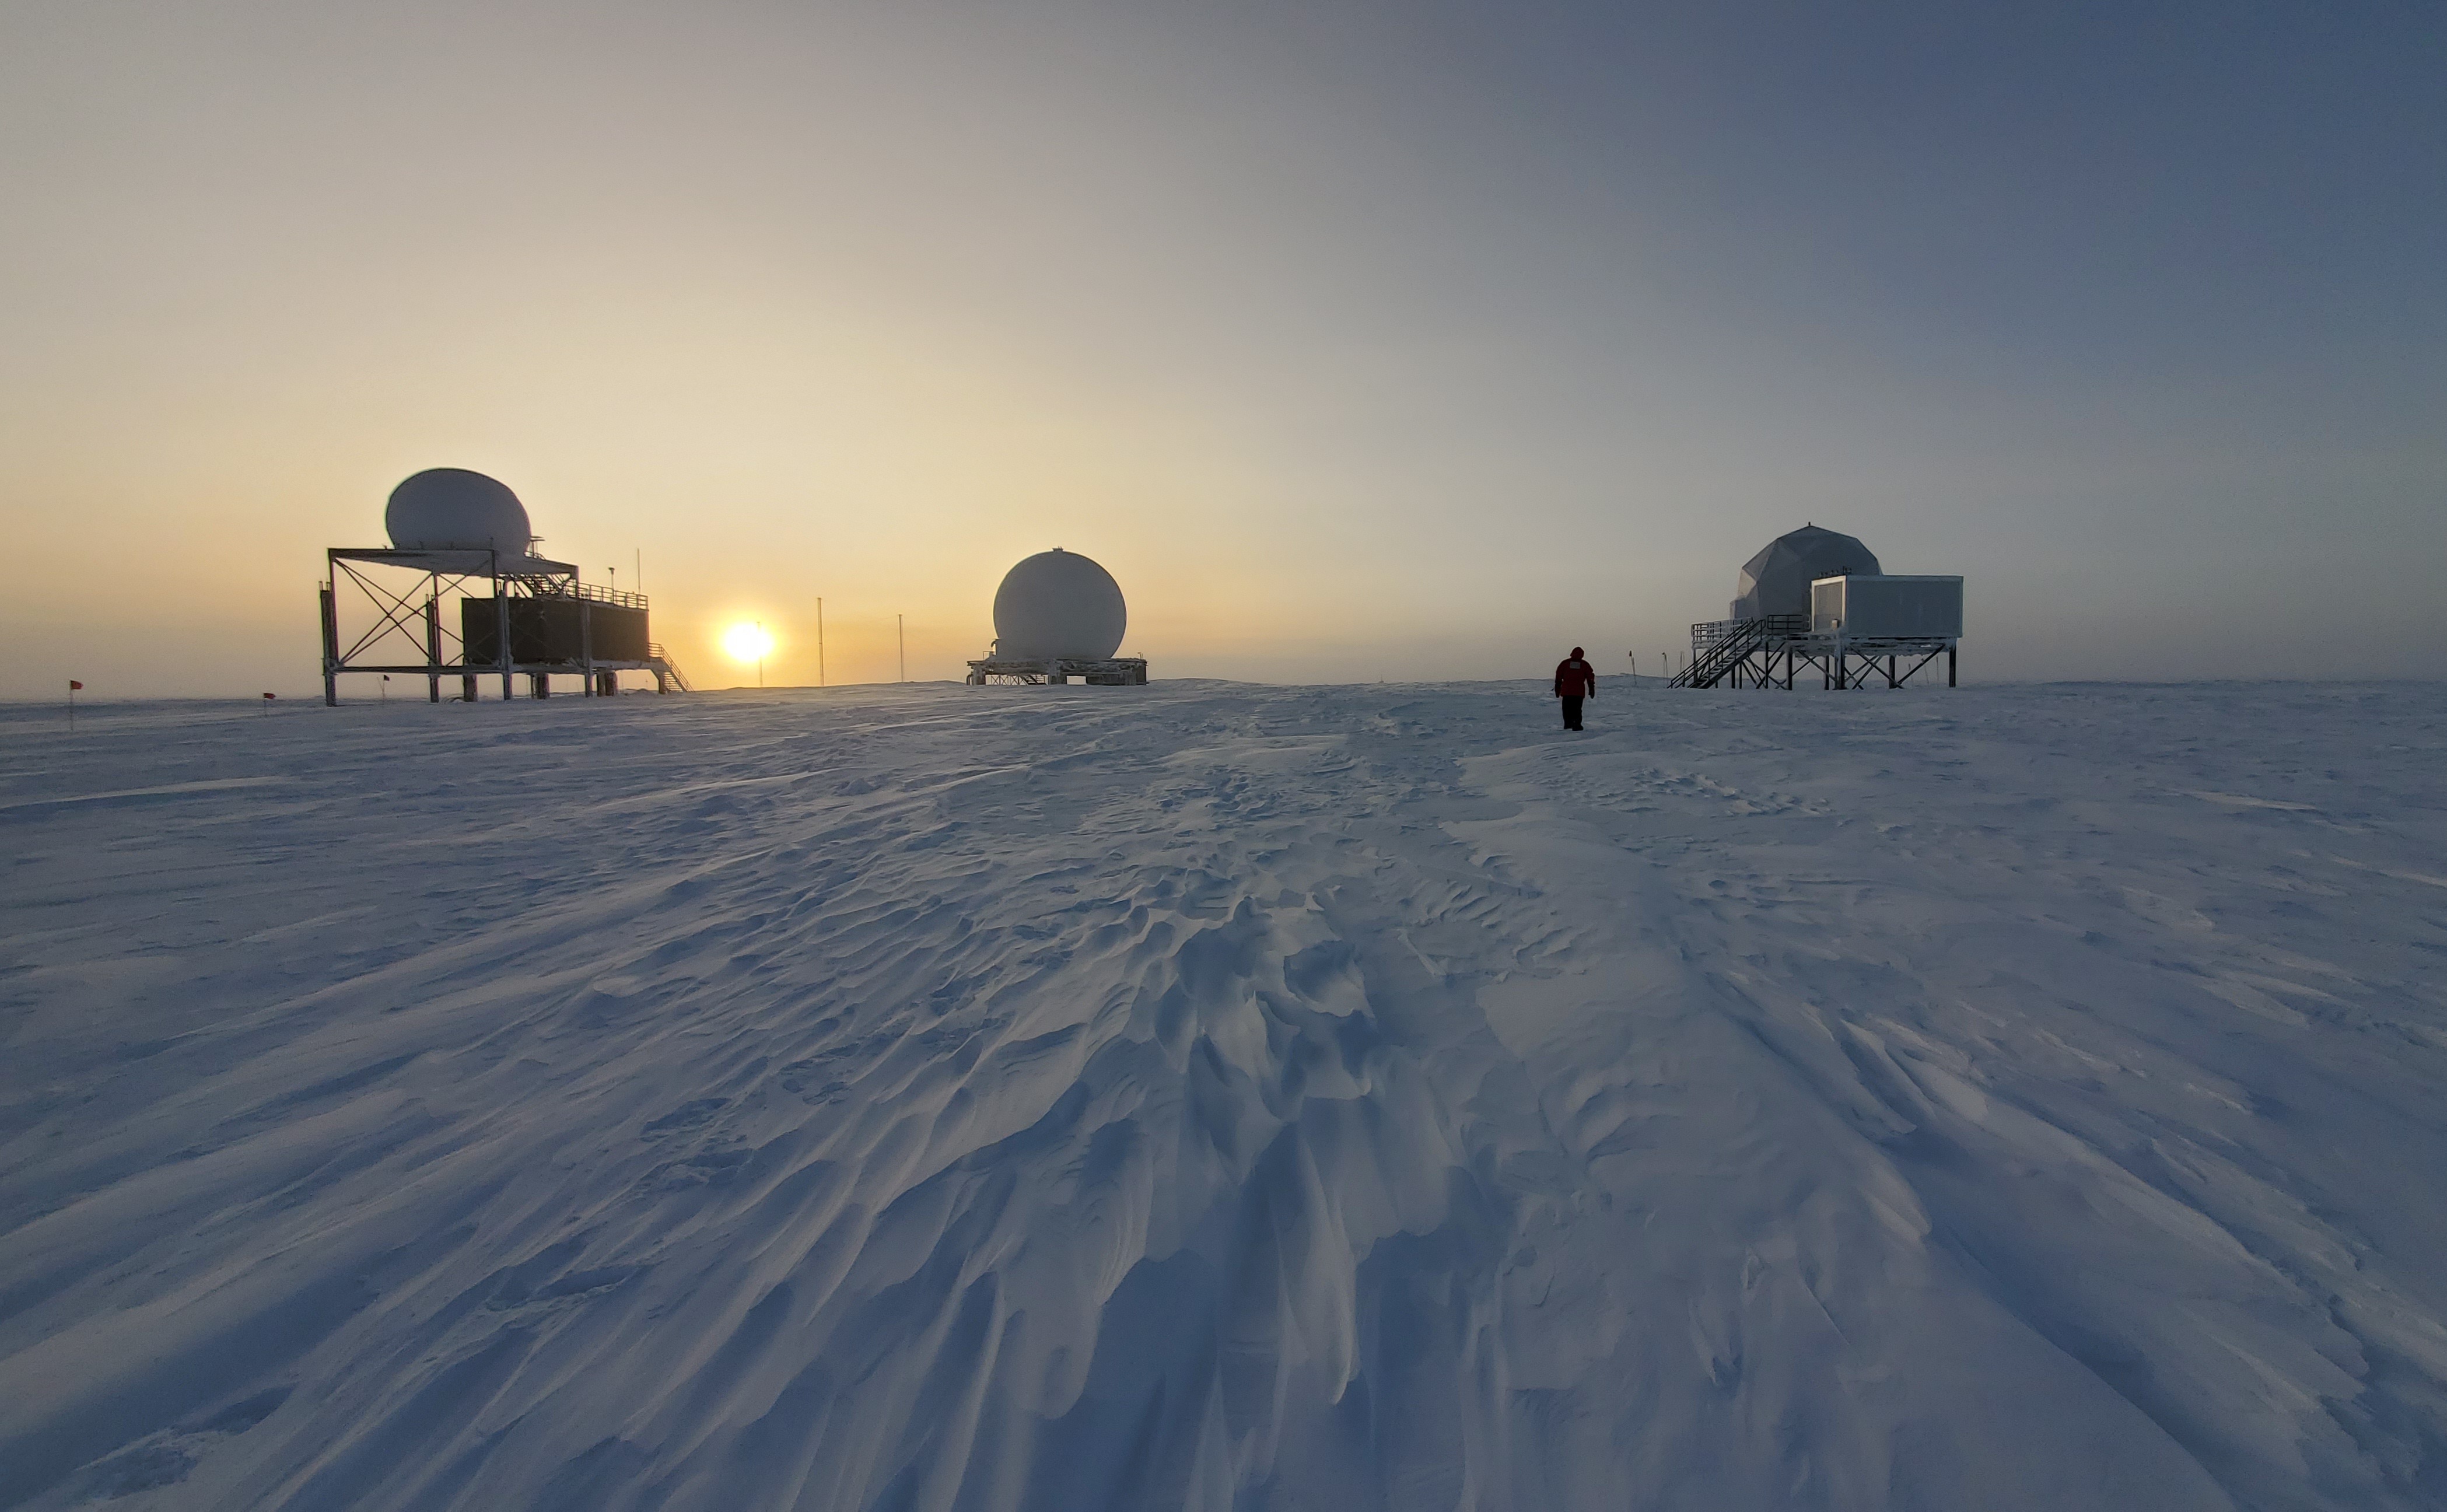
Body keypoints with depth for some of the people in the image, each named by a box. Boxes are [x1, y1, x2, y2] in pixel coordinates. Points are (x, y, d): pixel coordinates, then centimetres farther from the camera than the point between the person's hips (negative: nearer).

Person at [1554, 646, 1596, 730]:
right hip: (1579, 692, 0)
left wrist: (1557, 690, 11)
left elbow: (1558, 677, 5)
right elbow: (1590, 678, 8)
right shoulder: (1585, 665, 6)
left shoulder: (1564, 663, 5)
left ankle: (1568, 723, -6)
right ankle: (1577, 725, -3)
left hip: (1566, 691, 0)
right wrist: (1592, 690, 14)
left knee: (1567, 709, 6)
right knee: (1577, 709, 5)